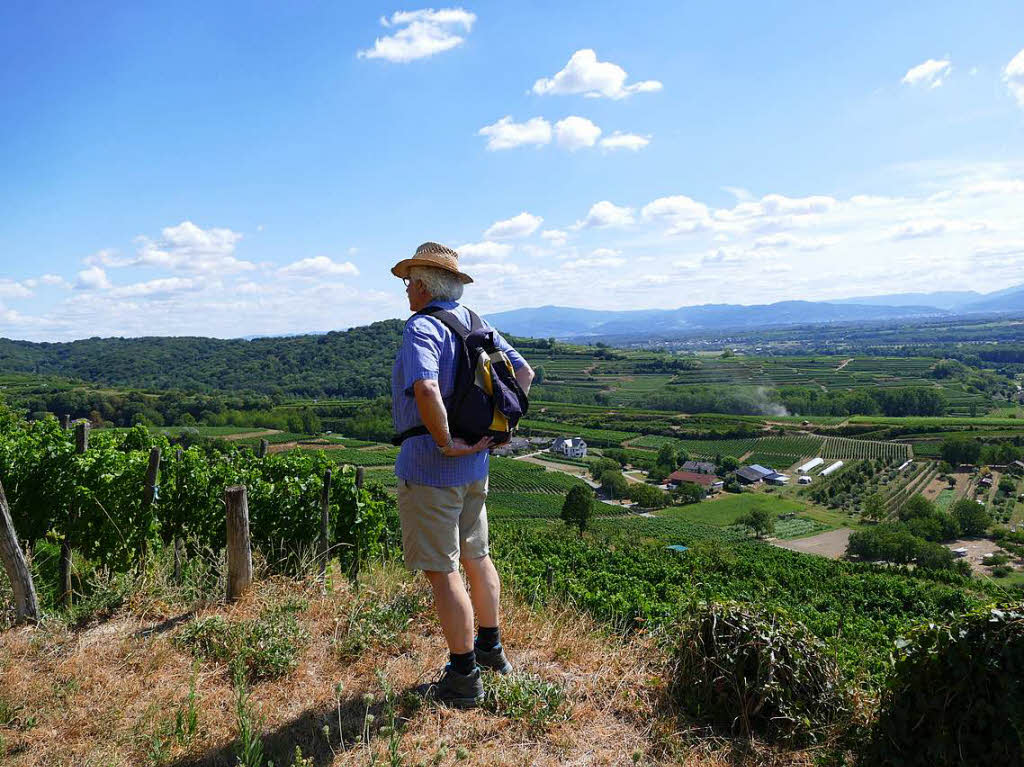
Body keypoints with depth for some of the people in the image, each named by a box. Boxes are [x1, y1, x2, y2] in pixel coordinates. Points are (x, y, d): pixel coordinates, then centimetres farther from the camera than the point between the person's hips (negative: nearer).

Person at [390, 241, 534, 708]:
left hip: (430, 469, -9)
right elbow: (523, 372, 12)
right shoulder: (476, 324, 7)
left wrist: (446, 442, -25)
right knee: (475, 557, 21)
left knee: (442, 571, 2)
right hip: (476, 464, 9)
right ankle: (490, 648, 38)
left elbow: (425, 389, -37)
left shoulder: (422, 328, -19)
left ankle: (464, 679, 13)